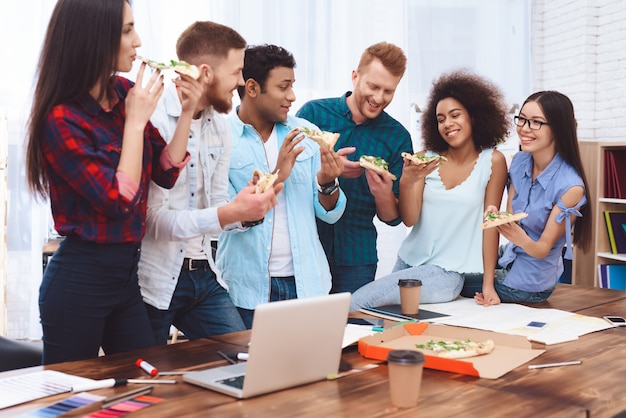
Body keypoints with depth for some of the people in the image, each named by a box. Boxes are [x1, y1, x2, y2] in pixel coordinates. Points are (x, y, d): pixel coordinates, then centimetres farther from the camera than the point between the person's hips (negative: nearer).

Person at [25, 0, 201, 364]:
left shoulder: (125, 93, 1)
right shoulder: (61, 119, -18)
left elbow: (165, 173, 7)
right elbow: (120, 201, -21)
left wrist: (187, 113, -4)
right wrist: (136, 120, -17)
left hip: (126, 275, 7)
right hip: (80, 279, -7)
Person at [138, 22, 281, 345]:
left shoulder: (219, 126, 8)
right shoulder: (150, 121, -17)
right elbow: (153, 219, -21)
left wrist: (246, 212, -9)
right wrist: (228, 213, -29)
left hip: (203, 275, 7)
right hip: (153, 282, -7)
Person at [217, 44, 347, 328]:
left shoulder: (307, 133, 5)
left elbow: (330, 214, 6)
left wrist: (326, 183, -13)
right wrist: (276, 177, -20)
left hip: (306, 283, 3)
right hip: (247, 289, -3)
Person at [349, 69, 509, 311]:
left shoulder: (492, 161, -4)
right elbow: (409, 219, -3)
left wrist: (488, 284, -8)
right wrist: (406, 182, -23)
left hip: (448, 272, -4)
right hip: (409, 261, 4)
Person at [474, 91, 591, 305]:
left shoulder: (571, 187, -25)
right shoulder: (519, 161, -5)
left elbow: (543, 248, -19)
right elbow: (510, 219, -5)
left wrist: (522, 239, -42)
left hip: (530, 283, -5)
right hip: (509, 260, 6)